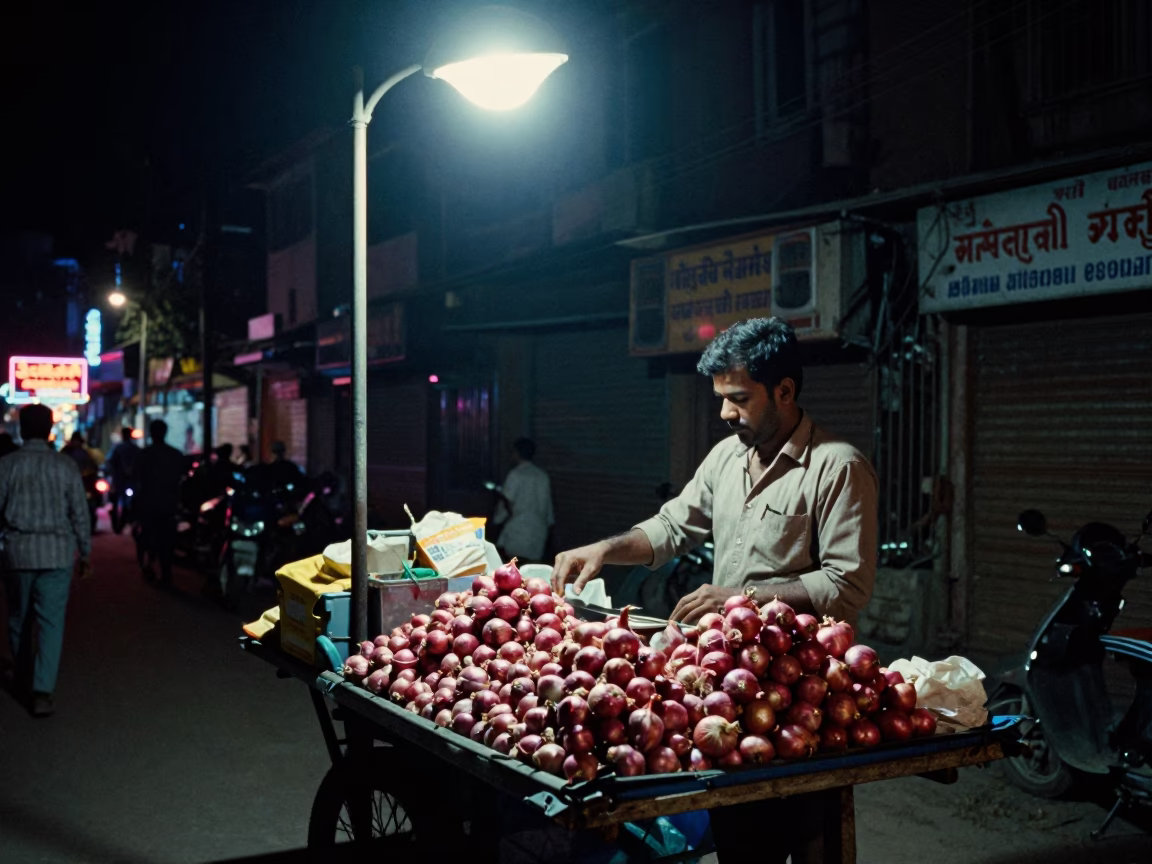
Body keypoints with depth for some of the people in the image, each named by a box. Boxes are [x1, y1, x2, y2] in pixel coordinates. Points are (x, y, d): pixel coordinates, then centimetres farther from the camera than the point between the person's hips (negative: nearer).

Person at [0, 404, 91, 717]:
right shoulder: (65, 466, -2)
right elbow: (80, 514, 1)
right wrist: (86, 553, 10)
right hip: (57, 553, -1)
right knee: (50, 621, -2)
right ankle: (42, 691, -11)